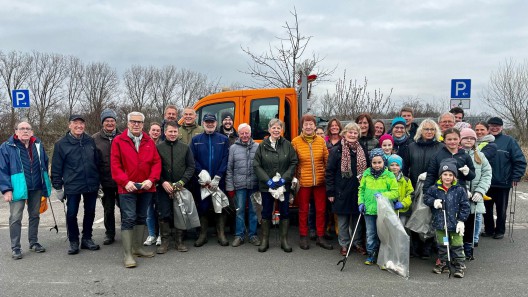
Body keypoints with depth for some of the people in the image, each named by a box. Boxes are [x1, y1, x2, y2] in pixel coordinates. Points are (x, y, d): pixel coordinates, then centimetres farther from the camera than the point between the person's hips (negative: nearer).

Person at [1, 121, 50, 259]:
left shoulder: (38, 145, 7)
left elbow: (45, 165, 14)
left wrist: (45, 187, 12)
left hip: (36, 188, 4)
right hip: (18, 189, -4)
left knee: (35, 216, 14)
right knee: (15, 218, -2)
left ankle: (33, 242, 27)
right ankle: (15, 248, 9)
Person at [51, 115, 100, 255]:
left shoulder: (90, 141, 5)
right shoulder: (61, 144, -3)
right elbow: (56, 168, -1)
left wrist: (98, 181, 12)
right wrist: (57, 187, -2)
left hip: (91, 185, 3)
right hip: (72, 186, -3)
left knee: (90, 212, 12)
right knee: (71, 214, 3)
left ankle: (87, 238, 27)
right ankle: (73, 242, 20)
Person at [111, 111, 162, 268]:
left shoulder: (149, 141, 7)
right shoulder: (118, 141, -1)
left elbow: (156, 162, 3)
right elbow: (115, 165, -6)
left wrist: (151, 180, -11)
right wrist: (125, 182, -17)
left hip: (146, 187, 4)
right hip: (127, 188, -4)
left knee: (141, 217, 15)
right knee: (128, 219, -5)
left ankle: (138, 247, 29)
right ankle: (127, 254, 0)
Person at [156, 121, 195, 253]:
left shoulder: (185, 148, 6)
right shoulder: (158, 148, 3)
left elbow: (191, 167, 3)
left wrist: (182, 182, -8)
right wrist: (163, 182, -11)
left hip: (181, 188, 1)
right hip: (163, 188, -1)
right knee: (164, 215, 1)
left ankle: (179, 241, 18)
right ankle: (164, 241, 14)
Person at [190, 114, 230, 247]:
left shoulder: (223, 139, 4)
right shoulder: (196, 140, 6)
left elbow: (225, 159, -4)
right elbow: (193, 159, -1)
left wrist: (217, 177, -12)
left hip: (219, 181, 0)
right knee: (203, 207, 5)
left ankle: (221, 234, 16)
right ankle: (203, 234, 18)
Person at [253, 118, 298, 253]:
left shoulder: (287, 145, 1)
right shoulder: (262, 146, -1)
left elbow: (293, 163, 0)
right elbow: (256, 165, -3)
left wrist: (284, 178, -11)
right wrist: (268, 180, -11)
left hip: (284, 185, 1)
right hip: (266, 186, 0)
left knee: (284, 212, 7)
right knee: (266, 212, 8)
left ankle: (284, 240, 20)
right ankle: (265, 240, 20)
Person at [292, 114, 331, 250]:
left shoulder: (321, 141, 2)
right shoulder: (295, 142, -5)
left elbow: (327, 160, 7)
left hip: (320, 181, 2)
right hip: (303, 182, -2)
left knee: (321, 210, 9)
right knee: (303, 210, 10)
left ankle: (320, 237, 23)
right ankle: (303, 237, 24)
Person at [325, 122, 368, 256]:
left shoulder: (362, 151, 7)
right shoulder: (336, 151, -6)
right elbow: (329, 172, -6)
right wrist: (330, 192, -9)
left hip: (358, 191, 4)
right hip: (342, 191, -3)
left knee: (357, 218, 13)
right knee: (343, 220, 6)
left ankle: (358, 242, 29)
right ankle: (344, 244, 20)